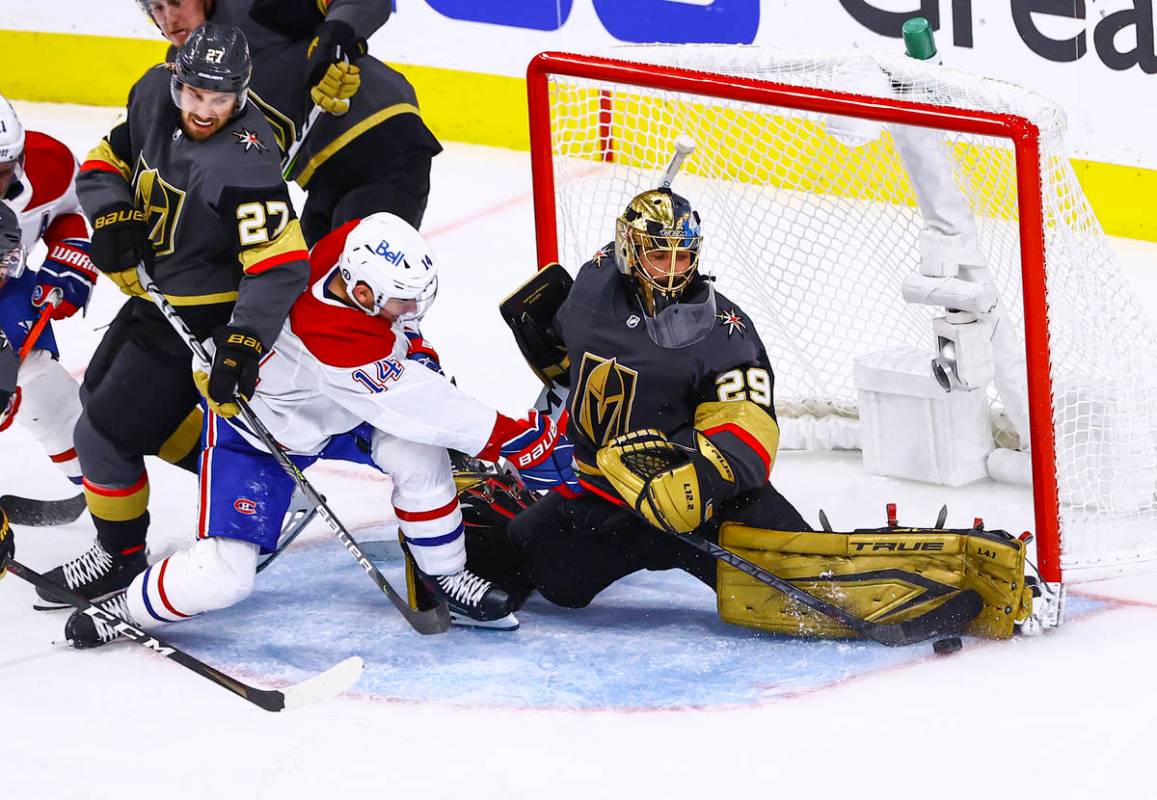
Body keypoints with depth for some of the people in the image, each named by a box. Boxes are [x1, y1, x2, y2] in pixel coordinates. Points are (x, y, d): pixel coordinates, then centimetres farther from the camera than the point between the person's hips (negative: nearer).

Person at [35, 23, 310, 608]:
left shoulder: (243, 165, -32)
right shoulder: (154, 96, -9)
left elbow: (280, 265, -35)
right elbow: (106, 159, 6)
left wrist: (244, 341, -44)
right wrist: (112, 211, -14)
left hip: (206, 319, -9)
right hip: (156, 291, 9)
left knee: (106, 433, -4)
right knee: (100, 391, 28)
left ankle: (120, 555, 20)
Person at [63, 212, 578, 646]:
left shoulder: (353, 247, -24)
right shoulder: (341, 343, -43)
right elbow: (424, 406, -38)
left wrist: (415, 351, 0)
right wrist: (522, 440, -35)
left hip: (337, 409, 7)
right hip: (258, 429, -7)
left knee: (415, 448, -19)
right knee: (222, 576, -16)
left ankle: (442, 580, 1)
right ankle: (124, 609, 11)